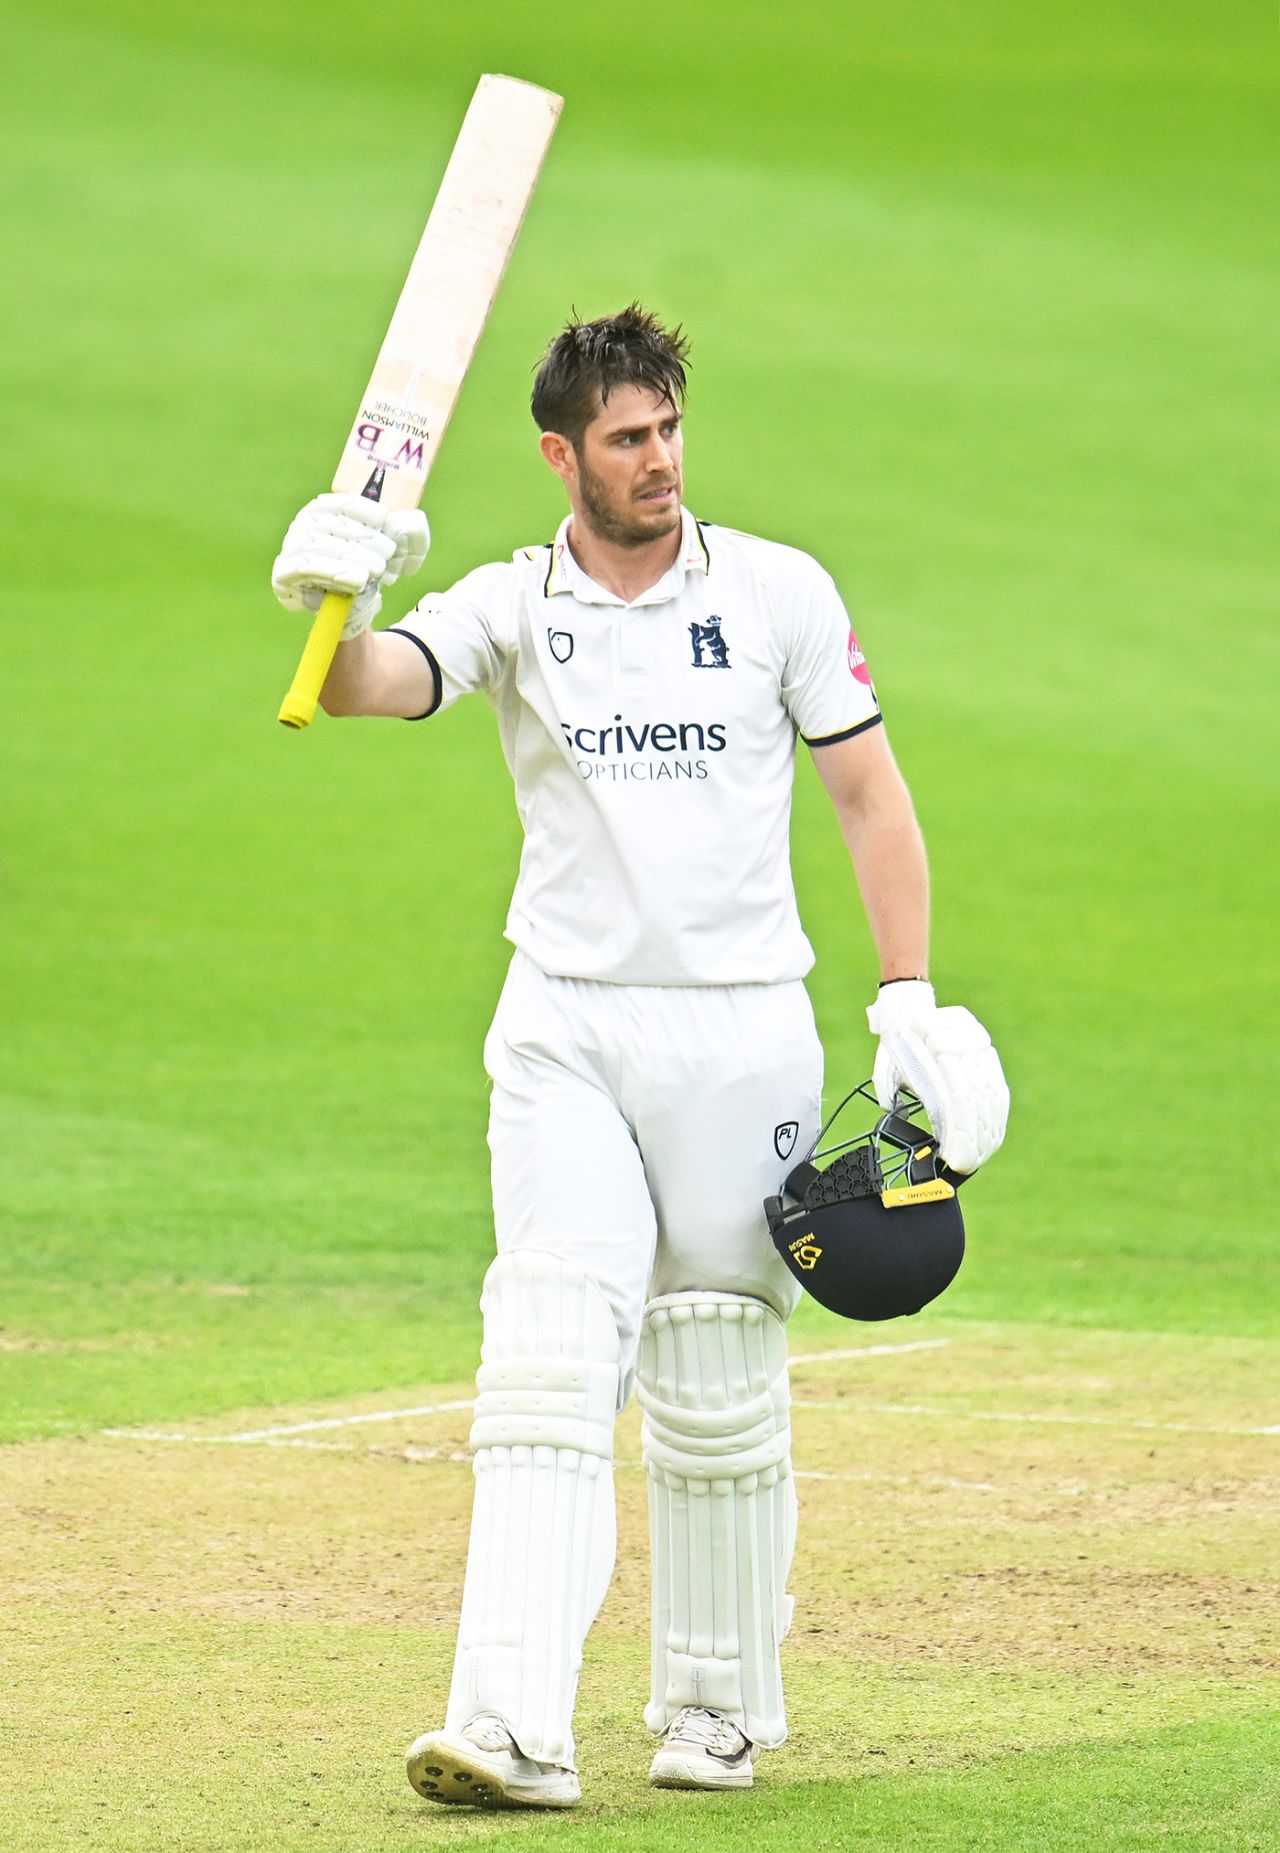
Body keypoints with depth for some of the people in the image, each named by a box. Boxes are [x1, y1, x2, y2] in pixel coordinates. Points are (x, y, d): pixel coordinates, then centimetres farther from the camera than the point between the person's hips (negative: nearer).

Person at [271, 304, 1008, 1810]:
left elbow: (869, 794, 5)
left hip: (742, 1035, 0)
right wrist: (334, 609, -42)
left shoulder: (778, 594, 1)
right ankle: (512, 1730, -20)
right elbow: (372, 684, -18)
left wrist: (909, 1002, -2)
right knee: (546, 1369, -12)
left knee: (718, 1391, 6)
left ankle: (718, 1711, 23)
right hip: (564, 1037, 0)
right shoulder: (508, 611, 1)